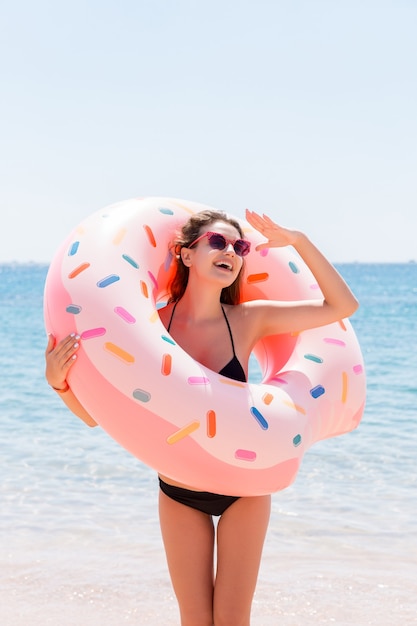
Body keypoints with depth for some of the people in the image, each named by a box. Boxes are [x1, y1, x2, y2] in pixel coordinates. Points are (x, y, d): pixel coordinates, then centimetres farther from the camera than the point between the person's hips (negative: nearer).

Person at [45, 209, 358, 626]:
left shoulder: (248, 320, -10)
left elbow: (343, 306, -9)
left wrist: (297, 241, -16)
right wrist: (59, 381, -30)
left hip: (244, 491, 0)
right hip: (180, 496, 0)